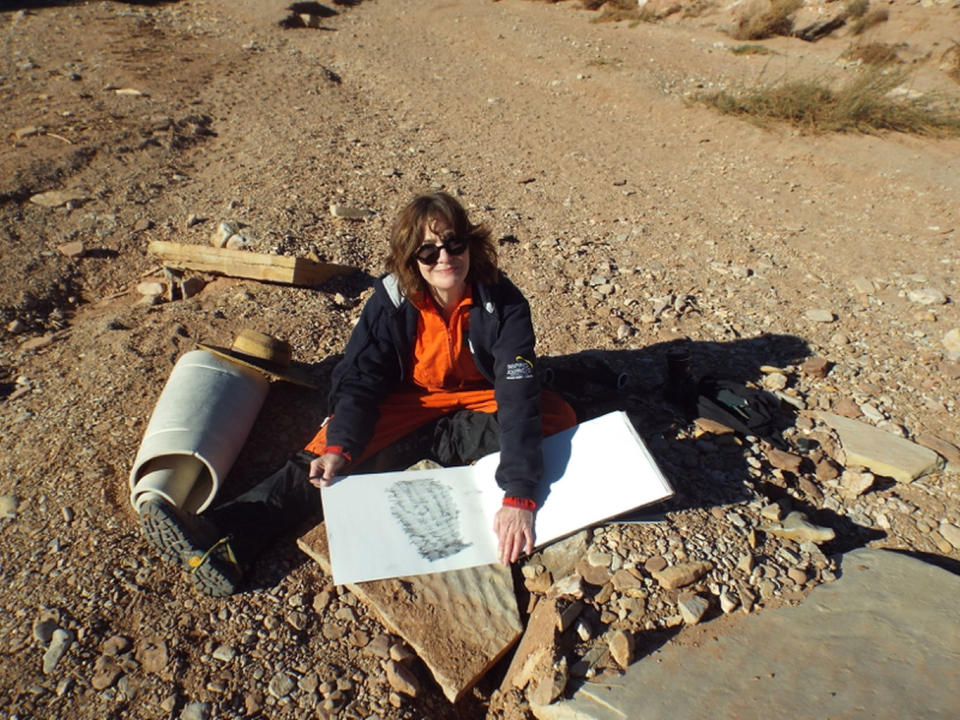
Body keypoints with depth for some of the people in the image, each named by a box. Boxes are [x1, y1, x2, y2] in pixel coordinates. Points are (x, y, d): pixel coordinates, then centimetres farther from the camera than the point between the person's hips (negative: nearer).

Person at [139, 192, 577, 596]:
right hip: (411, 395, 0)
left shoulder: (502, 302, -26)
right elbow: (359, 377, -18)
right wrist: (339, 448, -37)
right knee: (323, 458, -21)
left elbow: (519, 395, -34)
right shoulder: (392, 298, -20)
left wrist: (519, 497, -44)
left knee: (558, 417, -25)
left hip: (481, 396, 0)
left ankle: (447, 439, -15)